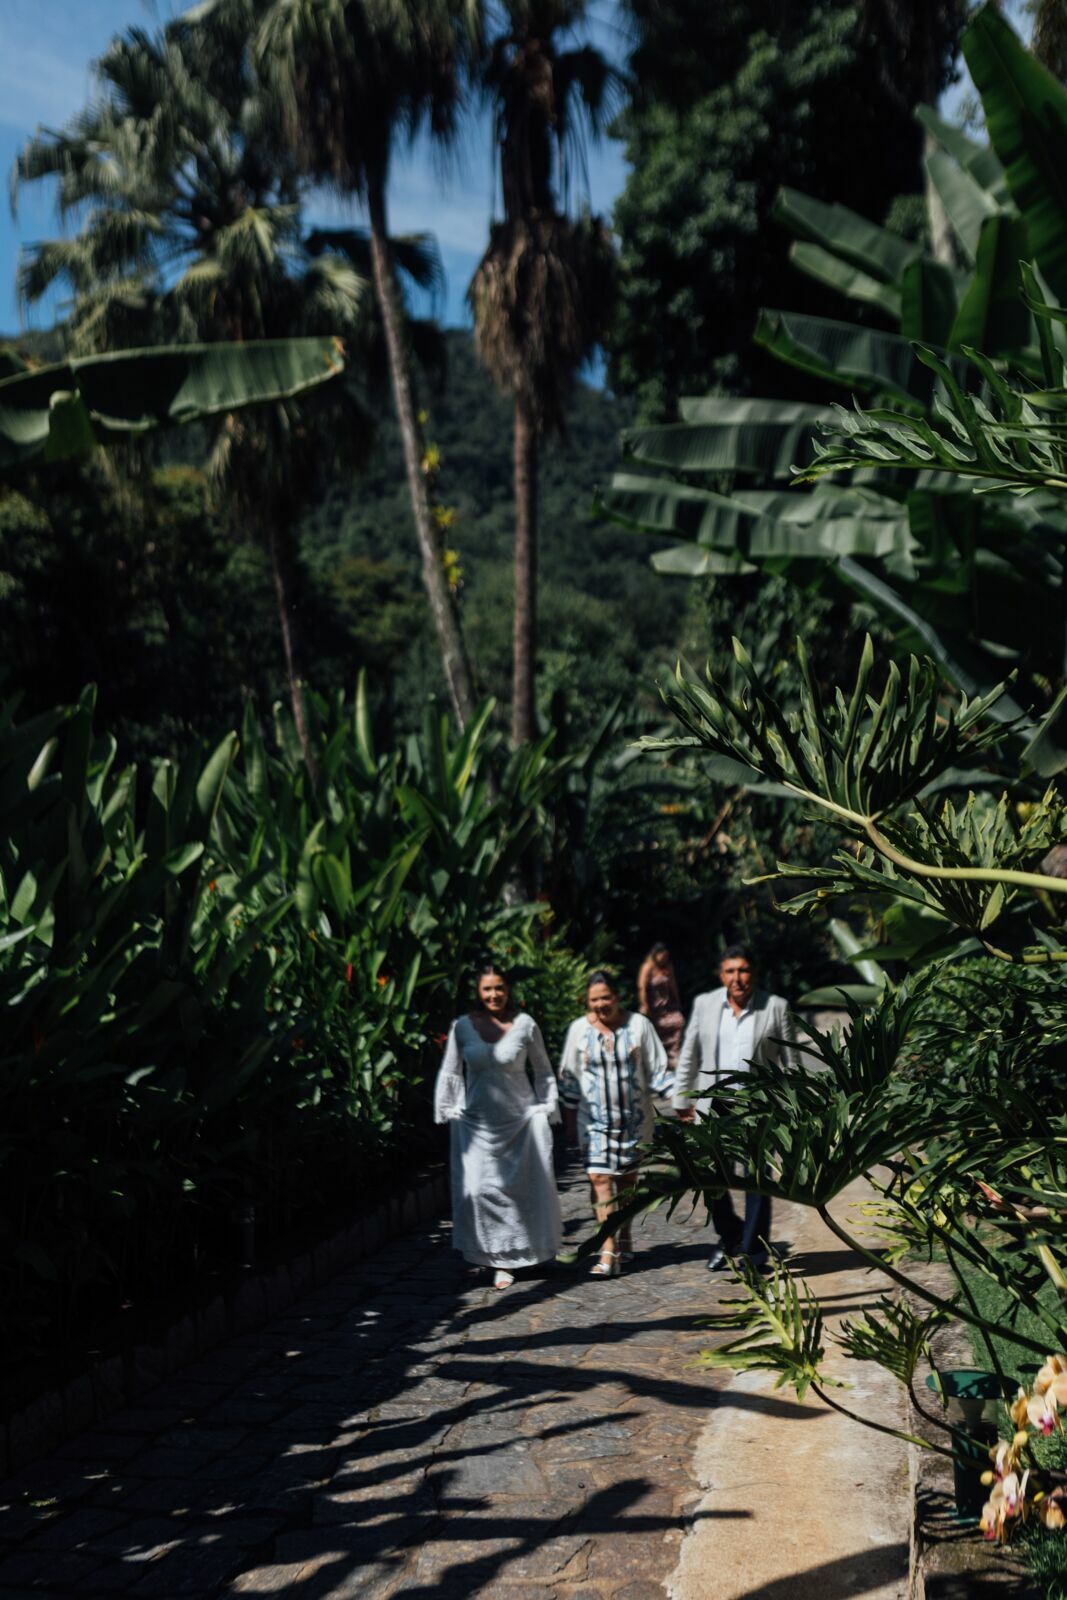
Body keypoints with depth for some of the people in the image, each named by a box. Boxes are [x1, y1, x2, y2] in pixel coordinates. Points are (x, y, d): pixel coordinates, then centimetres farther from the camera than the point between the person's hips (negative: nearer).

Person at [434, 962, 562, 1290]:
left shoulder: (524, 1024, -1)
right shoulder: (462, 1026, 1)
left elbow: (543, 1071, 8)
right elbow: (450, 1073, 11)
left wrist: (548, 1109, 3)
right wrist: (447, 1112, 6)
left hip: (521, 1118, 0)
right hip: (477, 1122, 1)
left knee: (525, 1187, 2)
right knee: (480, 1188, -5)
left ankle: (525, 1250, 19)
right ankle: (500, 1260, 8)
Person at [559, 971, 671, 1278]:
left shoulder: (638, 1024, -4)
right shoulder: (579, 1029, -1)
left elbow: (658, 1069, 2)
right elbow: (569, 1079, 6)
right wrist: (570, 1122, 7)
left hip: (634, 1116, 0)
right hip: (595, 1118, 0)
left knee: (627, 1178, 11)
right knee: (600, 1176, -13)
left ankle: (624, 1236, 31)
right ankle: (609, 1251, -15)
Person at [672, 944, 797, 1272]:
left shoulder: (776, 1007, -1)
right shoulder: (705, 1005, 5)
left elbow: (790, 1061, 2)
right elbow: (688, 1056, 11)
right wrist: (682, 1100, 10)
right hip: (714, 1103, 2)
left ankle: (753, 1255, 14)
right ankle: (729, 1237, 32)